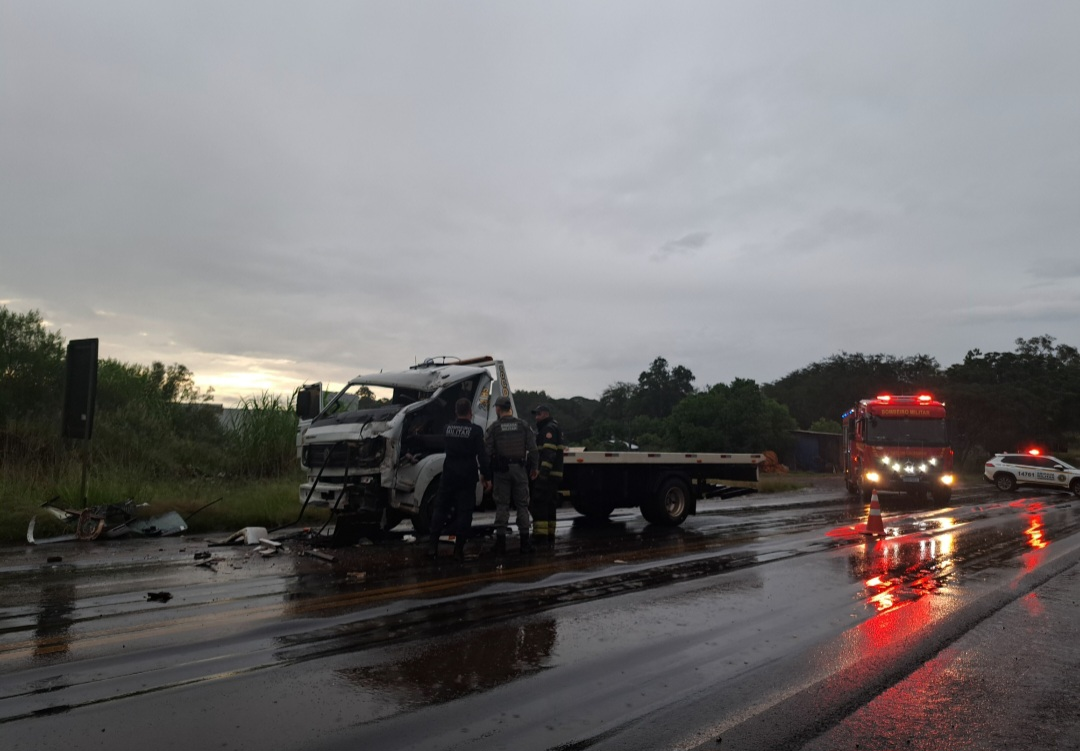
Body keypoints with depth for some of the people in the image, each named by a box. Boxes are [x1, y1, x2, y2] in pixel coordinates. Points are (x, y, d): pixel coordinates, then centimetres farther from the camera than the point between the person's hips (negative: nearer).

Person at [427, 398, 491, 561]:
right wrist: (487, 477, -6)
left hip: (448, 474, 3)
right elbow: (482, 455, -11)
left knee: (440, 508, 11)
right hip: (467, 476, -3)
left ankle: (433, 546, 8)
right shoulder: (475, 430, -9)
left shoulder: (448, 427, 2)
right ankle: (459, 549, 4)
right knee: (464, 511, 4)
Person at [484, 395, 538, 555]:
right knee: (522, 504, 8)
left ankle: (500, 542, 4)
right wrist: (533, 468, 9)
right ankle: (525, 542, 10)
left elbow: (488, 451, -7)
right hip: (520, 468, 1)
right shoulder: (523, 425, 1)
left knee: (502, 505, 4)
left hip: (501, 469, -1)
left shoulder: (494, 427, -4)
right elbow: (532, 448, -1)